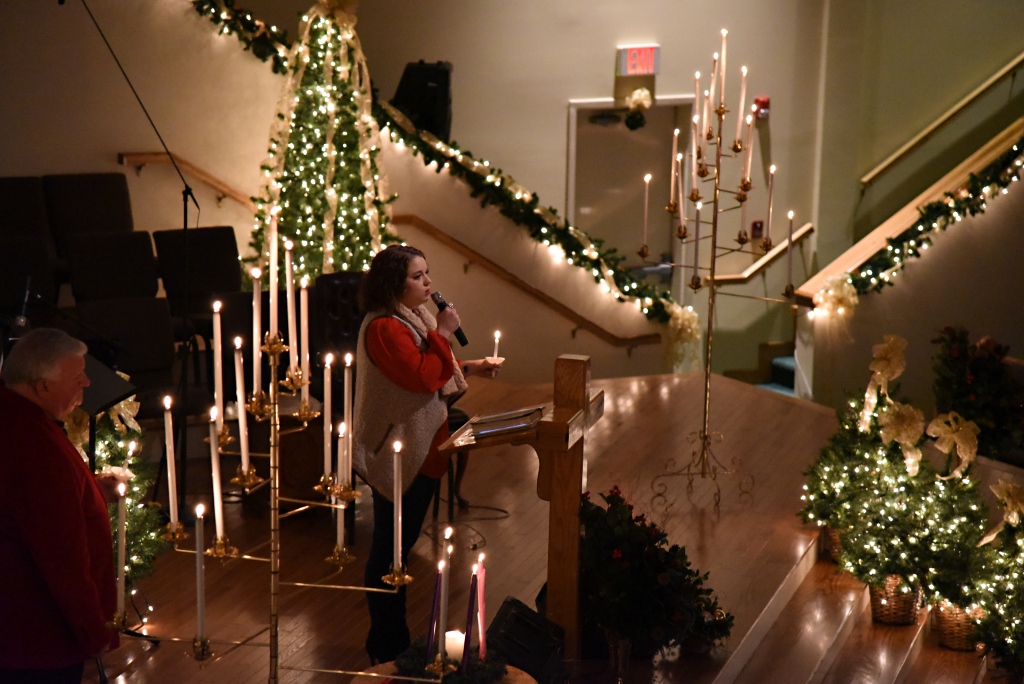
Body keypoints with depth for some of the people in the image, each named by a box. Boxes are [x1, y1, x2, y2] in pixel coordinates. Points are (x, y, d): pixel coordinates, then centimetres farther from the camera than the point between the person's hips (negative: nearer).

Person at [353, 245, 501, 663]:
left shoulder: (415, 318, 14)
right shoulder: (385, 327, -19)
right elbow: (421, 376, -27)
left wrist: (468, 369, 11)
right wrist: (443, 334, -19)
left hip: (420, 452, 10)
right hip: (398, 456, -10)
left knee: (401, 547, 17)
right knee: (390, 552, -2)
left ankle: (394, 640, 28)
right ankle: (385, 648, 9)